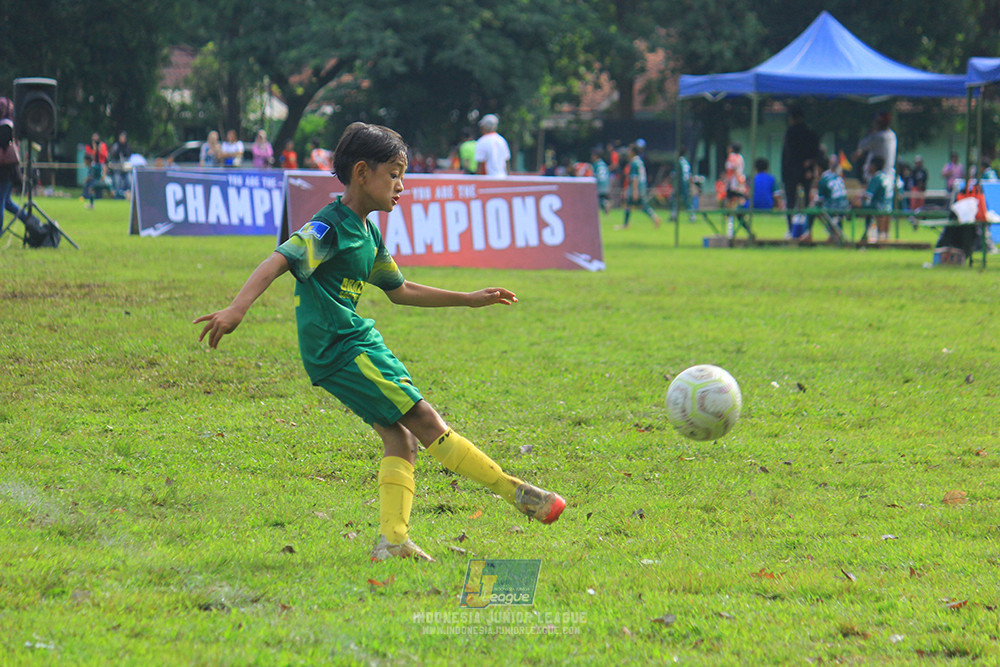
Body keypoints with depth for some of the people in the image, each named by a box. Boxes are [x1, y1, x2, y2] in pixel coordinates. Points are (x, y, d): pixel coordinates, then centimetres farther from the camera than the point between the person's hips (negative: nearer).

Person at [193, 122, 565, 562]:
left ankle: (392, 540, -4)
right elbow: (280, 260, -26)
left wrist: (469, 299, 30)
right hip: (340, 348, -10)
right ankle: (515, 492, -5)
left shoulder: (367, 233, 17)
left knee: (399, 437, 1)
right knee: (426, 423, -7)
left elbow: (399, 290, 29)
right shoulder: (330, 228, -13)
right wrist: (237, 309, -41)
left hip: (357, 342, 10)